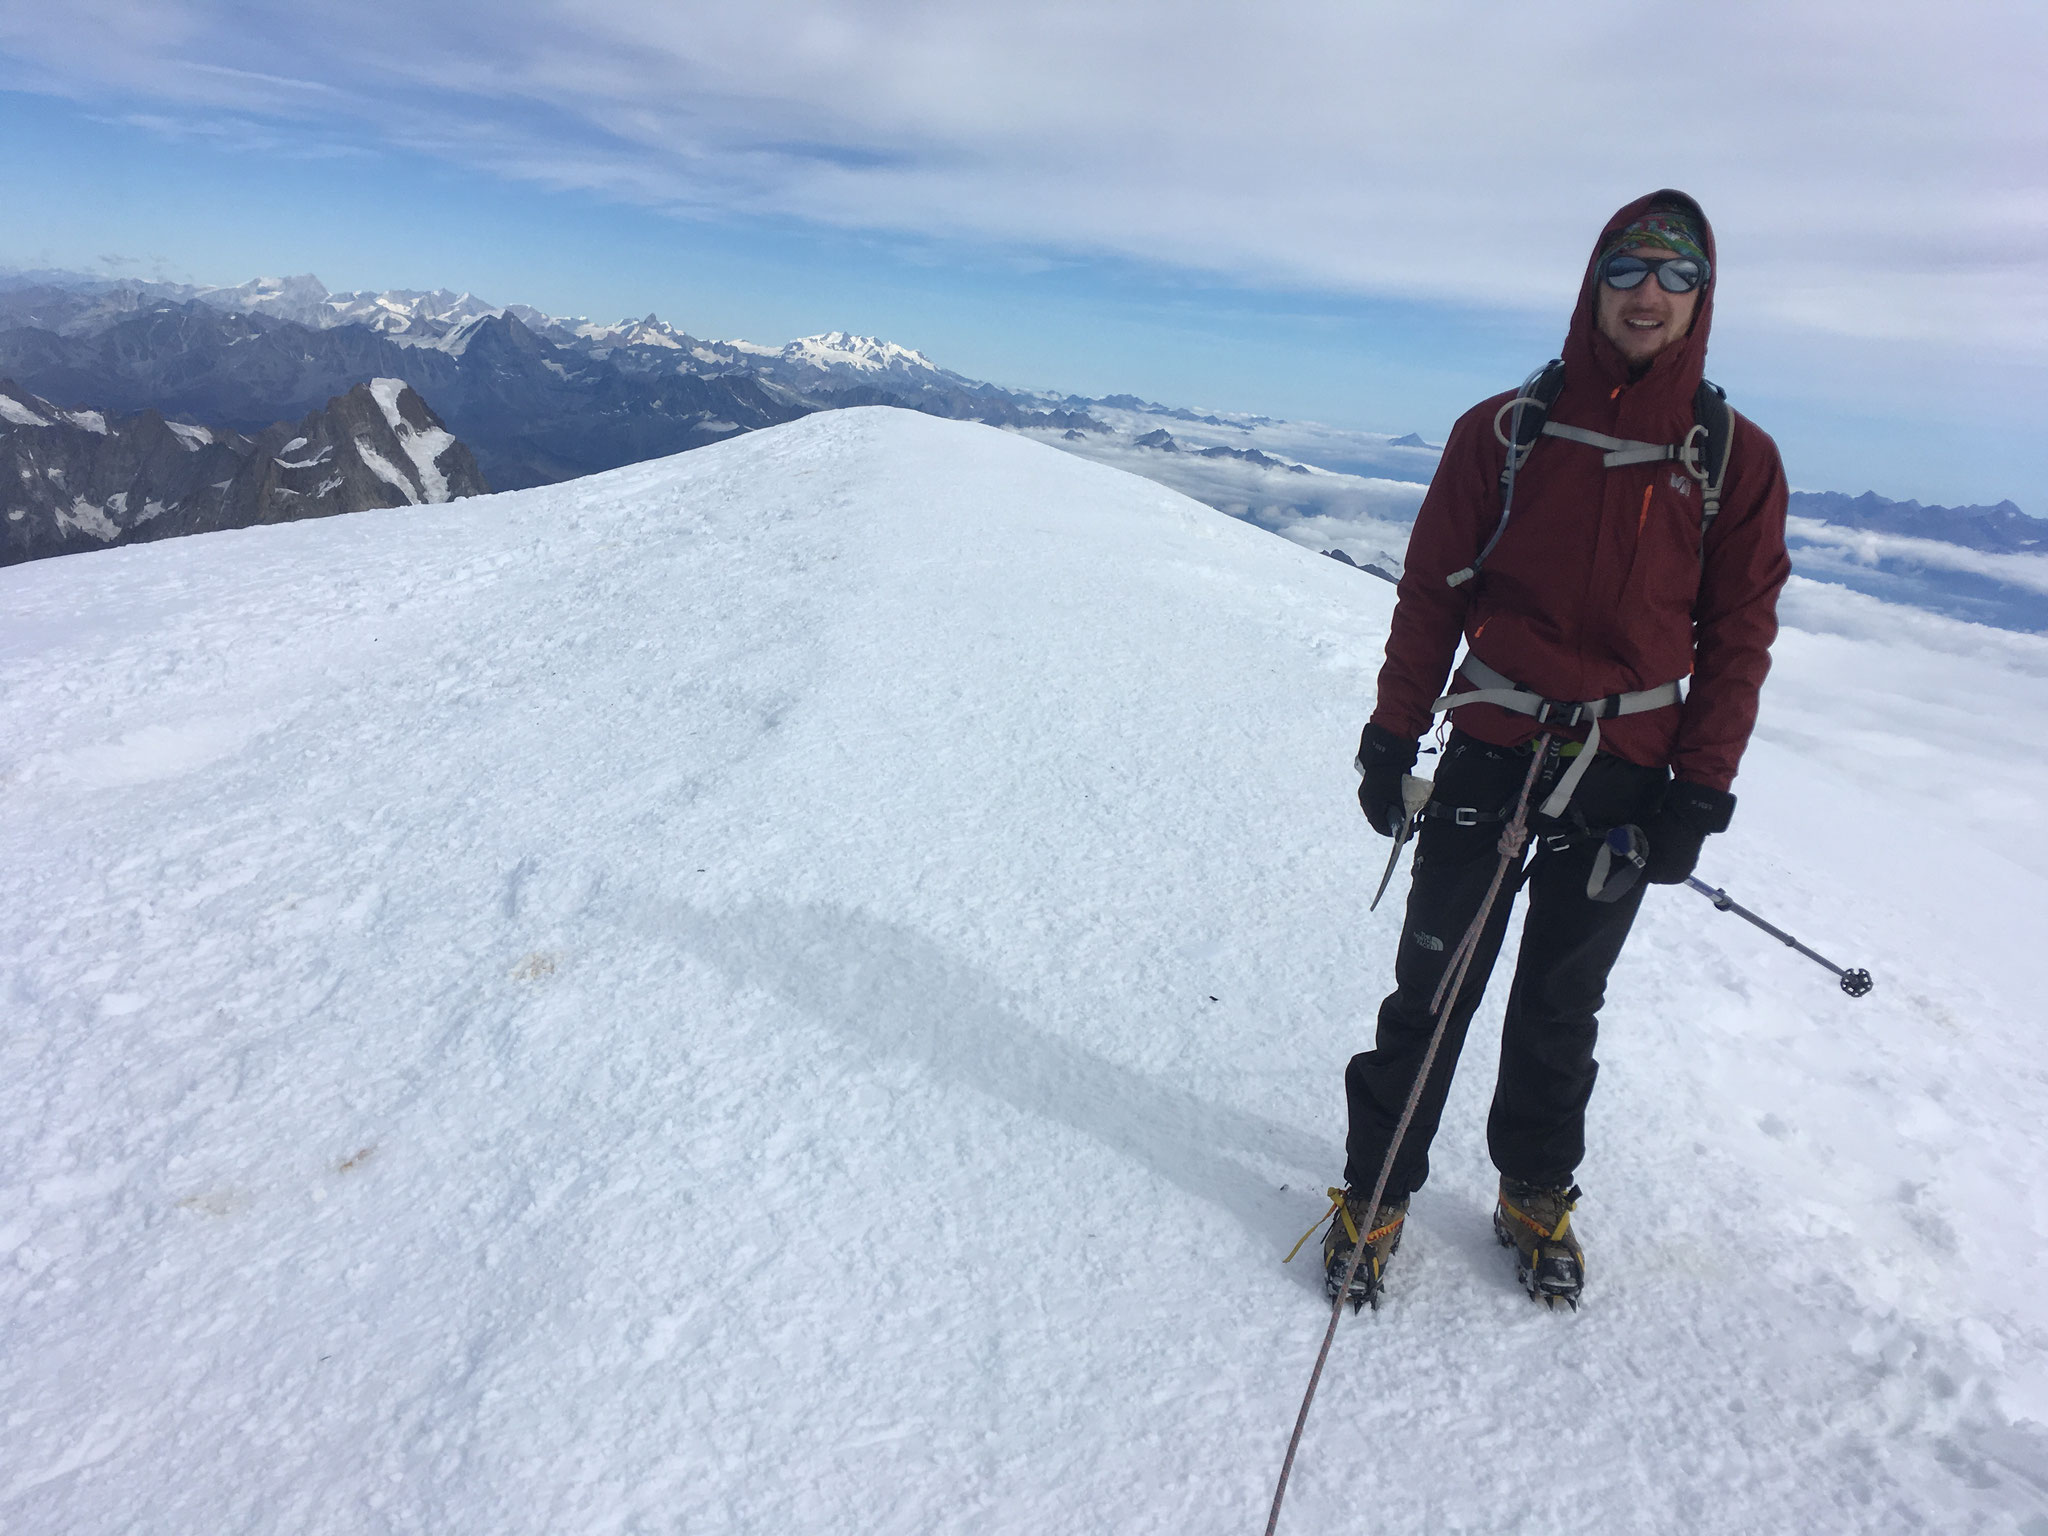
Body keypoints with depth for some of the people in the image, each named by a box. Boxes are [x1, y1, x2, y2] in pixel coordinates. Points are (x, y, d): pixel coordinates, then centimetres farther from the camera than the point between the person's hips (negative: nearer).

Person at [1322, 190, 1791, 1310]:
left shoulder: (1737, 461, 2)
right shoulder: (1504, 431, -1)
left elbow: (1738, 636, 5)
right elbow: (1433, 591, 1)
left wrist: (1700, 793, 0)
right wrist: (1391, 736, -1)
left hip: (1626, 777, 1)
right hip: (1489, 754, -1)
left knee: (1562, 1005, 13)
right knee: (1431, 988, 4)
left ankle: (1535, 1195, 33)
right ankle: (1374, 1192, 21)